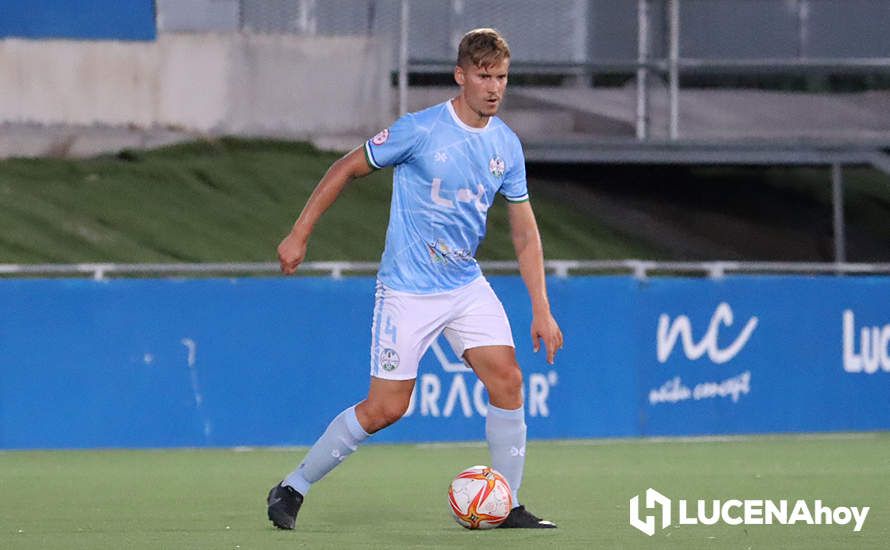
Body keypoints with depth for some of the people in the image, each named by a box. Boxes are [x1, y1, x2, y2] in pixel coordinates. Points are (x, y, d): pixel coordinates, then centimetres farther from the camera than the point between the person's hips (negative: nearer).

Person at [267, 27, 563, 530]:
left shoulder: (507, 145, 2)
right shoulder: (419, 131, -14)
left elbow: (525, 231, 7)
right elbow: (347, 169, -3)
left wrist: (542, 310, 2)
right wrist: (300, 234, -4)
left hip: (467, 286, 5)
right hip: (408, 291, -5)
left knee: (508, 381, -10)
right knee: (386, 409, -6)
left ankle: (508, 507, 2)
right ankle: (292, 489, 10)